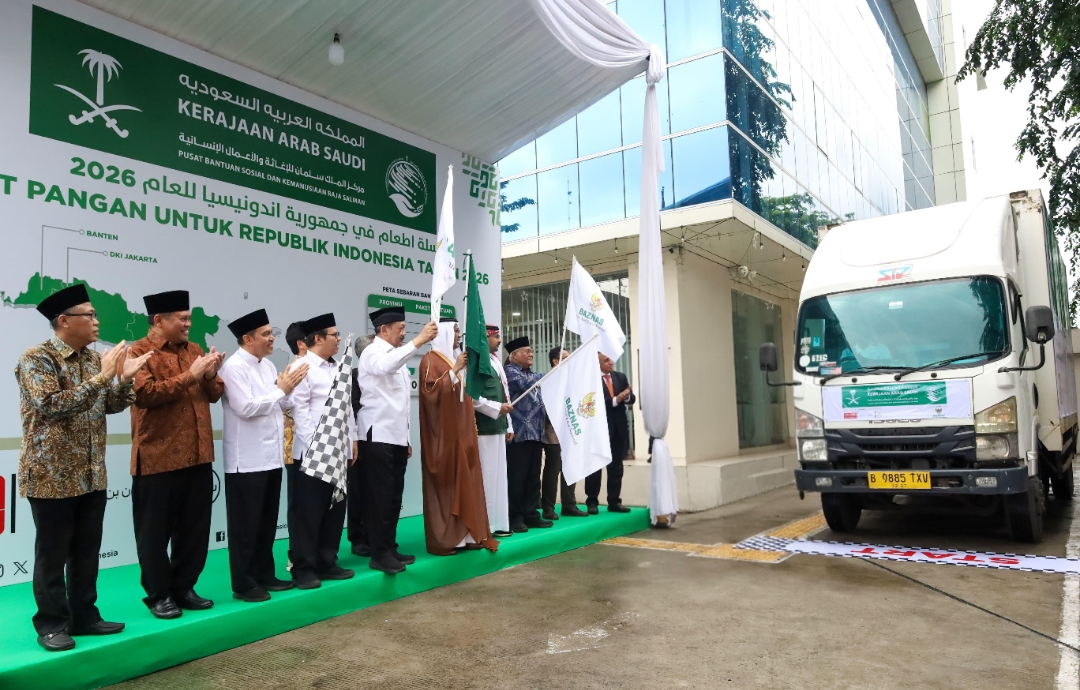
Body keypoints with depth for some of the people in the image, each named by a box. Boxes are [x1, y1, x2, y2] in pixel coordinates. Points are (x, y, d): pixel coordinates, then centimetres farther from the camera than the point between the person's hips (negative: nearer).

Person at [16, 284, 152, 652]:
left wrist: (124, 379, -8)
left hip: (92, 474, 7)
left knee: (87, 551, 13)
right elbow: (51, 405, -24)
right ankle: (51, 624, 17)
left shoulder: (94, 358, 8)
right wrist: (100, 377, -26)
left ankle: (84, 616, 24)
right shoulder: (36, 358, -12)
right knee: (53, 554, 4)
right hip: (52, 475, -6)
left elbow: (111, 405, 12)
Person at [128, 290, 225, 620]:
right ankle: (158, 594, 20)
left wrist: (211, 376, -8)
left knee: (195, 527, 11)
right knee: (155, 530, 6)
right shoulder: (138, 353, -5)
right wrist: (190, 376, -20)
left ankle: (184, 588, 25)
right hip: (158, 458, -6)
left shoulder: (194, 349, 13)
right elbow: (145, 393, -20)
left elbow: (214, 395, 13)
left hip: (198, 455, 6)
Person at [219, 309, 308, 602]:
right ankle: (243, 584, 13)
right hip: (246, 460, -8)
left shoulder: (268, 365, 12)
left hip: (271, 456, 8)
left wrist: (288, 389, -5)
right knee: (246, 526, 3)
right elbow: (246, 408, -19)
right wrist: (281, 390, -15)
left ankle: (265, 575, 26)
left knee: (267, 523, 15)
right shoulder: (234, 367, -12)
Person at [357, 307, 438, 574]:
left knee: (394, 495, 10)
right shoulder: (373, 353, -7)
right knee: (380, 496, -5)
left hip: (397, 436, 9)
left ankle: (390, 548, 18)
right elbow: (386, 366, -34)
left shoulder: (396, 356, 19)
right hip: (379, 435, -8)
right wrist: (419, 340, -40)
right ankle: (379, 554, 0)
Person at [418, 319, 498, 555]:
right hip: (443, 434, -8)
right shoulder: (431, 361, -6)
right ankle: (443, 539, -1)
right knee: (445, 485, -6)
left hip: (462, 431, 8)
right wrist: (454, 370, -20)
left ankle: (466, 534, 11)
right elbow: (432, 391, -21)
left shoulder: (456, 359, 18)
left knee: (466, 483, 7)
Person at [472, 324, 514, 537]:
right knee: (486, 477, -5)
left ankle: (498, 522, 20)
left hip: (497, 428, 9)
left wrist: (508, 425, 16)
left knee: (498, 476, 12)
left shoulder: (495, 362, 18)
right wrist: (496, 408, -15)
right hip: (484, 429, -9)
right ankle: (487, 525, 3)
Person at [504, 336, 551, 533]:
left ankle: (531, 515, 15)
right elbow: (524, 384, -19)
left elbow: (540, 399, 25)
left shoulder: (534, 374, 22)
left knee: (533, 478, 9)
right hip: (519, 434, -8)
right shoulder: (509, 371, -2)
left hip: (536, 433, 8)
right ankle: (515, 517, 3)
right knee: (517, 478, -4)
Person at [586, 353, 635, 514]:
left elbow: (632, 399, 7)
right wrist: (615, 400, -22)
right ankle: (592, 501, 11)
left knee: (616, 466, 9)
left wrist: (627, 396, -16)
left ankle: (614, 501, 15)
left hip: (618, 428, 6)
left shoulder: (620, 377, 10)